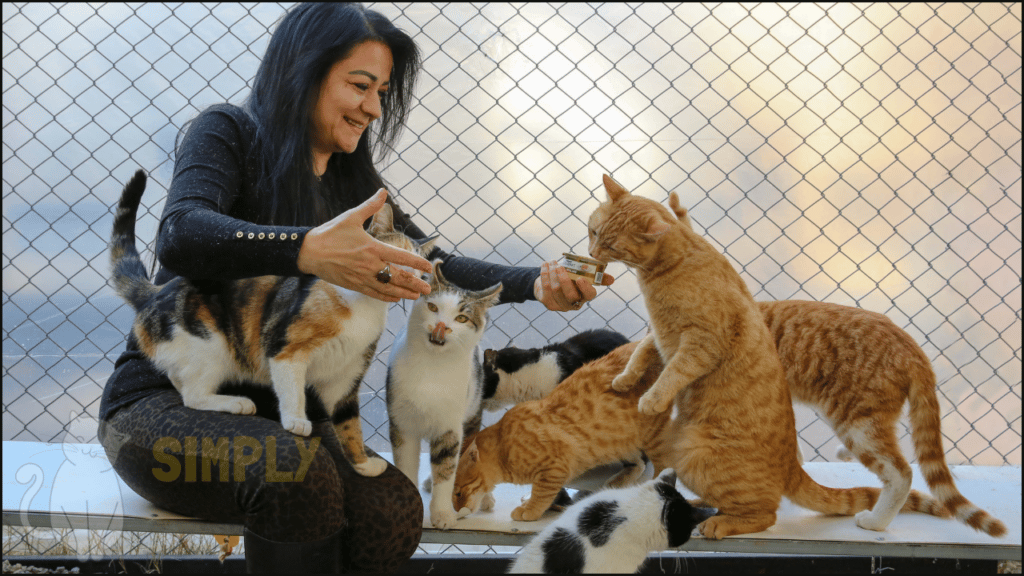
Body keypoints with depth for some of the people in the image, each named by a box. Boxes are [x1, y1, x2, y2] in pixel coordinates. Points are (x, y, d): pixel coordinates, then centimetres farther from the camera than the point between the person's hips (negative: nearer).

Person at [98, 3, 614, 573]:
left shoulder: (353, 183, 14)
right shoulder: (228, 133, -6)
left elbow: (433, 268, 6)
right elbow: (182, 236, -25)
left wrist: (537, 284, -13)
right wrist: (308, 251, -42)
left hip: (279, 415, 5)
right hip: (164, 401, -5)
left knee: (394, 511, -26)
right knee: (297, 475, -37)